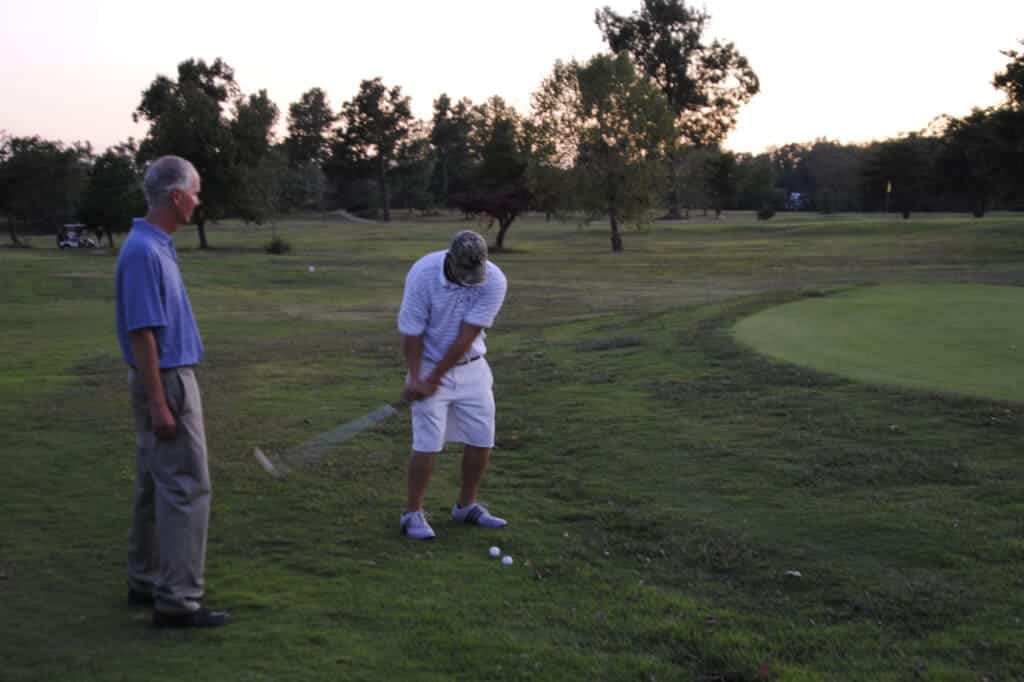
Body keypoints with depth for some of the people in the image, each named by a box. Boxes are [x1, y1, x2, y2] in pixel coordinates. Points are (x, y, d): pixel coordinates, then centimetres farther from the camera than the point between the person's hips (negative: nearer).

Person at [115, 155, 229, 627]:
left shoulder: (156, 246, 10)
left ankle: (146, 581, 25)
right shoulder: (144, 252, -20)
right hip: (168, 383, -10)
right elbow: (141, 332, -23)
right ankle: (176, 601, -5)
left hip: (170, 380, 10)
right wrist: (158, 405, -23)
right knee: (187, 488, -8)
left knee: (155, 486, 16)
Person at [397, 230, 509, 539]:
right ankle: (412, 514, 4)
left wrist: (434, 380, -17)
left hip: (472, 367, 3)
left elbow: (466, 337, -19)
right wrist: (415, 379, -19)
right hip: (428, 364, -3)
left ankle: (467, 506, 21)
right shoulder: (423, 274, -25)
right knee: (427, 443, -9)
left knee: (482, 439, 3)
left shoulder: (494, 280, -21)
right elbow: (411, 332, -16)